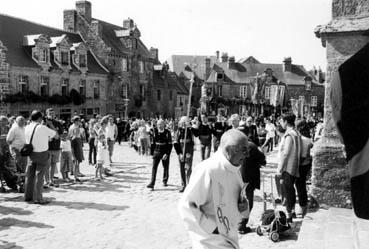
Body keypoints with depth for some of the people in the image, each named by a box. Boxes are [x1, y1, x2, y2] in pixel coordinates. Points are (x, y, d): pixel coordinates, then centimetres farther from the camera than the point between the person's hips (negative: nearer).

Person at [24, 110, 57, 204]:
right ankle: (38, 198, 3)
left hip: (31, 154, 5)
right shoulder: (43, 128, -15)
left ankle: (28, 196, 24)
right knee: (39, 176, -1)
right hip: (42, 154, -5)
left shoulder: (27, 128, 1)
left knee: (29, 175, 14)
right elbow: (56, 135, -7)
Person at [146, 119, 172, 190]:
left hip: (165, 153, -2)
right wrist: (152, 153, 8)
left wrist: (167, 154, -16)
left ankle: (165, 181, 33)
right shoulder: (155, 131, 1)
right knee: (154, 167, -8)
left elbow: (170, 144, -9)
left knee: (166, 168, 12)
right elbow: (153, 142, 9)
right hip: (156, 152, 2)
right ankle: (152, 184, -10)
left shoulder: (167, 132, -8)